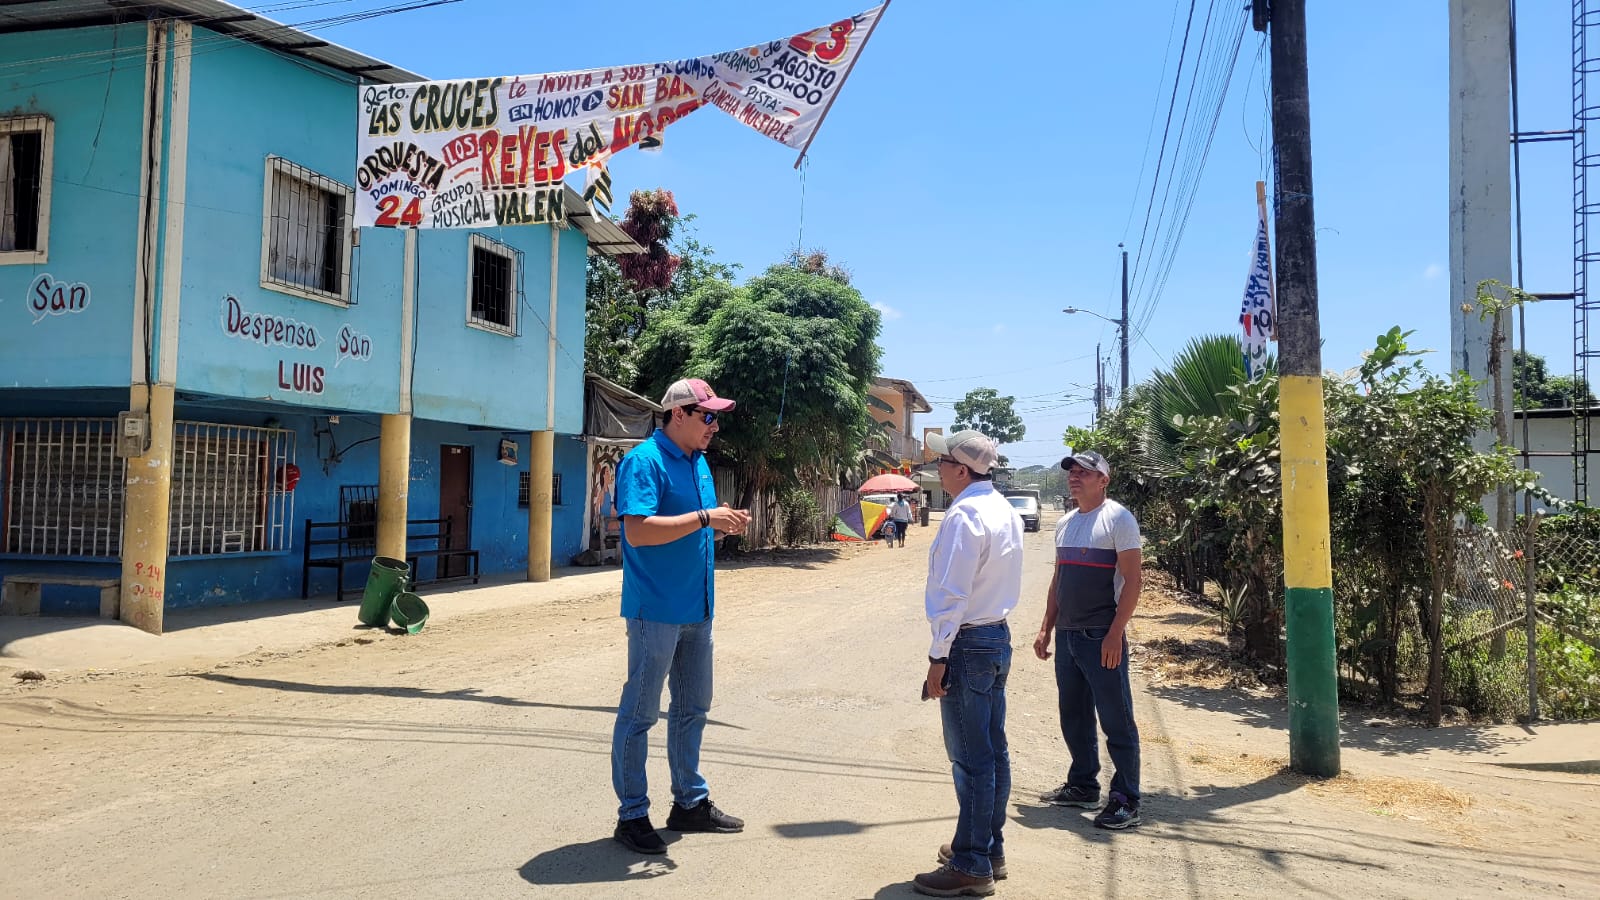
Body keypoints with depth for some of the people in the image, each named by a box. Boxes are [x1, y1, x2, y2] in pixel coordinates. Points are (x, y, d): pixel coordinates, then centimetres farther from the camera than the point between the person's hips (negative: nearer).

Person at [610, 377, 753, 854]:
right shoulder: (644, 461, -15)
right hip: (656, 610, -9)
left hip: (697, 609, 9)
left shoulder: (698, 462, 12)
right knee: (639, 713, 3)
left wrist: (723, 524, 0)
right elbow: (638, 530, -27)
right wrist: (706, 517, -24)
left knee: (692, 707, 18)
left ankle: (690, 801, 31)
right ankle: (632, 815, 14)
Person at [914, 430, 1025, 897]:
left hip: (968, 643, -10)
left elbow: (952, 594, -21)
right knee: (994, 751, 16)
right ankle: (990, 849, 28)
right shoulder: (1005, 510, 10)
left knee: (971, 758, -2)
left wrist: (938, 656, -16)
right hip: (999, 636, 10)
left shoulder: (964, 515, -19)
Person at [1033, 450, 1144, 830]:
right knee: (1073, 716, 15)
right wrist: (1046, 629, 15)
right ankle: (1083, 785, 29)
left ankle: (1125, 801, 6)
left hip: (1102, 638, -8)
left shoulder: (1118, 518, -8)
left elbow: (1133, 580, -13)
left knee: (1116, 720, -1)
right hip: (1067, 636, 8)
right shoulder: (1065, 523, 14)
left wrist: (1115, 633, -19)